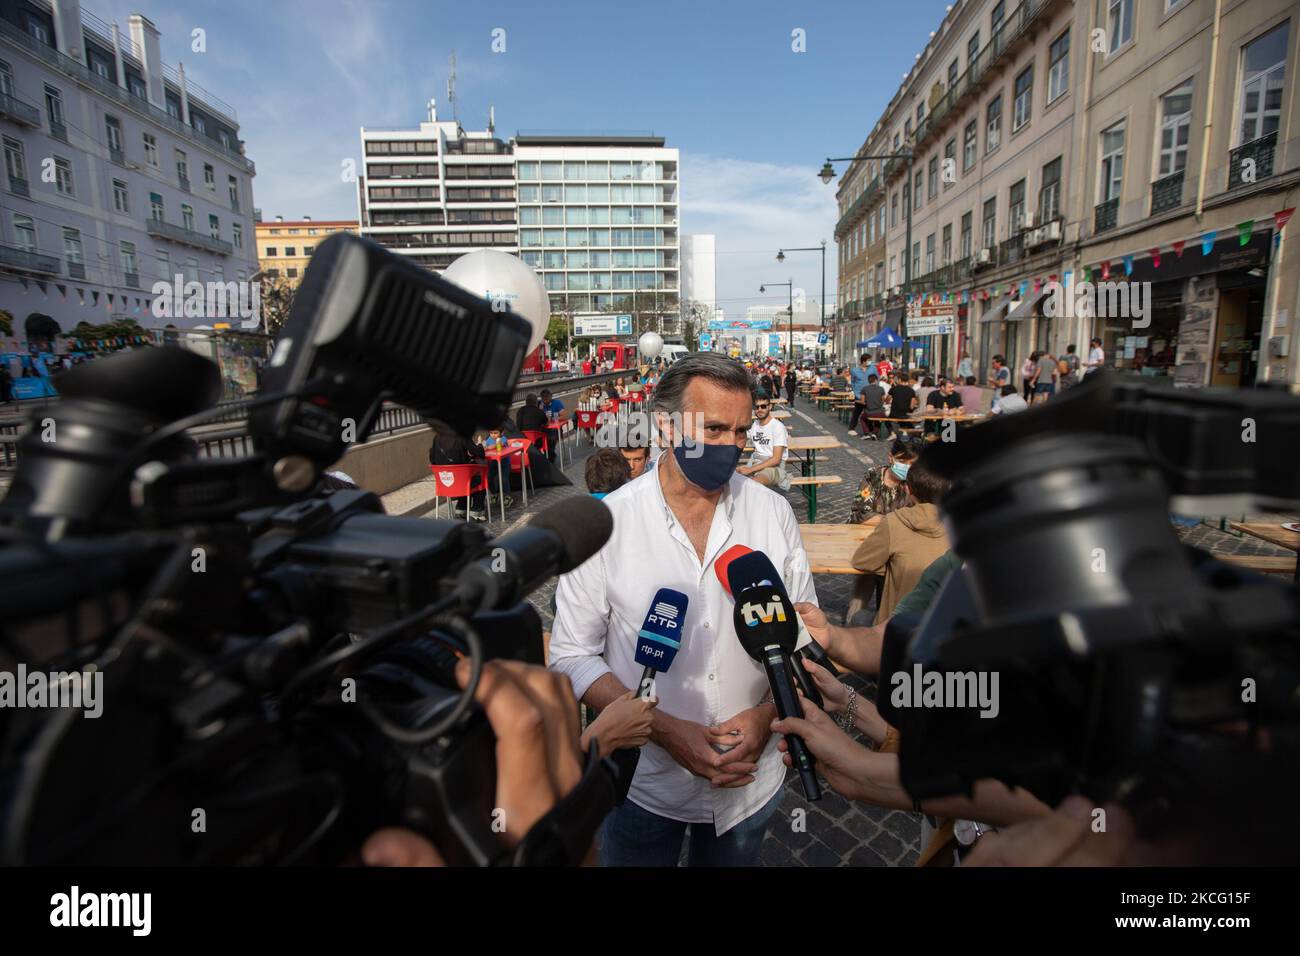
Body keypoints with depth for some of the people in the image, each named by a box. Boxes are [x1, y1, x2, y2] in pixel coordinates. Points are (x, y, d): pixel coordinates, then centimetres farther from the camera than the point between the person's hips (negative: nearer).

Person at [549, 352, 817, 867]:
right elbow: (572, 655, -11)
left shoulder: (772, 512, -9)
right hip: (643, 781, -2)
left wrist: (768, 713, -15)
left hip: (752, 777, 3)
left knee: (734, 859, 26)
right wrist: (663, 728, -20)